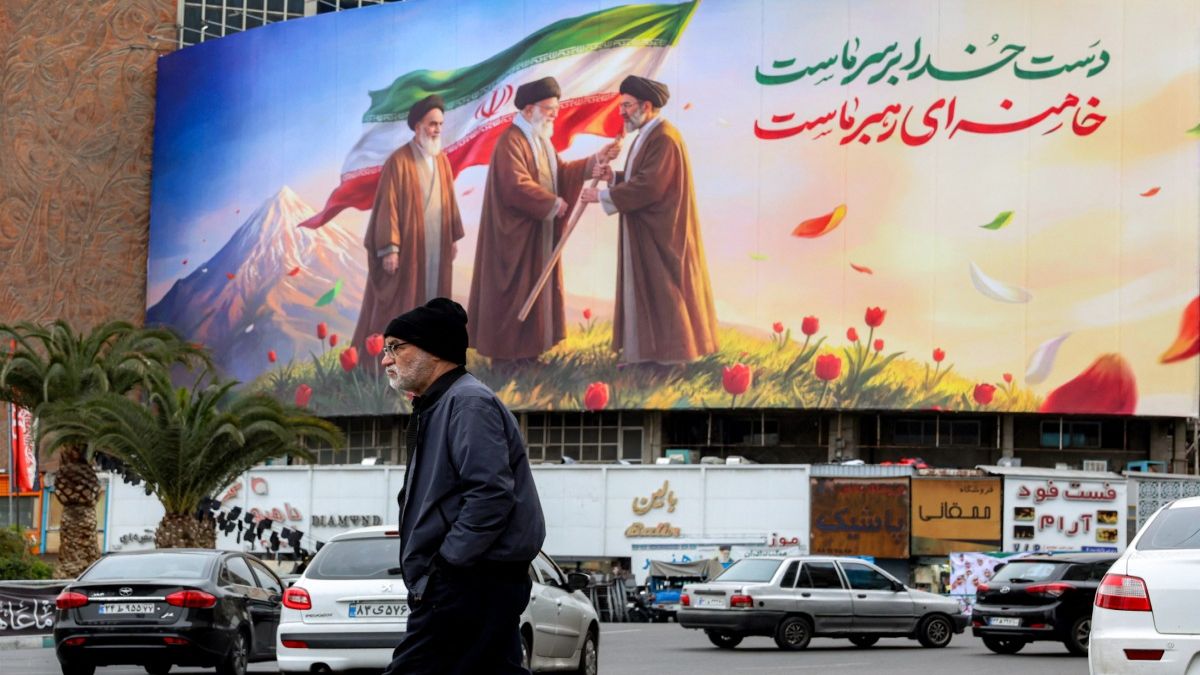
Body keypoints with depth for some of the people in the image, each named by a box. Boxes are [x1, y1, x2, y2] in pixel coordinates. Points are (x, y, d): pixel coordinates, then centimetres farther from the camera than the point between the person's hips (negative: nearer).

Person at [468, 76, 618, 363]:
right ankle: (507, 351, 0)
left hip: (539, 232, 10)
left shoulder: (541, 141, 14)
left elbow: (561, 173, 11)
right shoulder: (511, 142, -18)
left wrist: (596, 160, -1)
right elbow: (517, 186, -26)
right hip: (516, 234, -10)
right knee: (514, 291, -6)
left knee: (535, 289, 10)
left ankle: (526, 347, 15)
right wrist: (553, 203, -17)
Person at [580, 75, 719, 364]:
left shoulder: (664, 139, -19)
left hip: (662, 235, -10)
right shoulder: (647, 136, 14)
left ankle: (671, 352, 3)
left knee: (662, 291, -4)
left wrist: (602, 195, -20)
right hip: (645, 233, 10)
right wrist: (613, 176, 0)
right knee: (644, 289, 10)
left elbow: (649, 187, -24)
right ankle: (647, 351, 13)